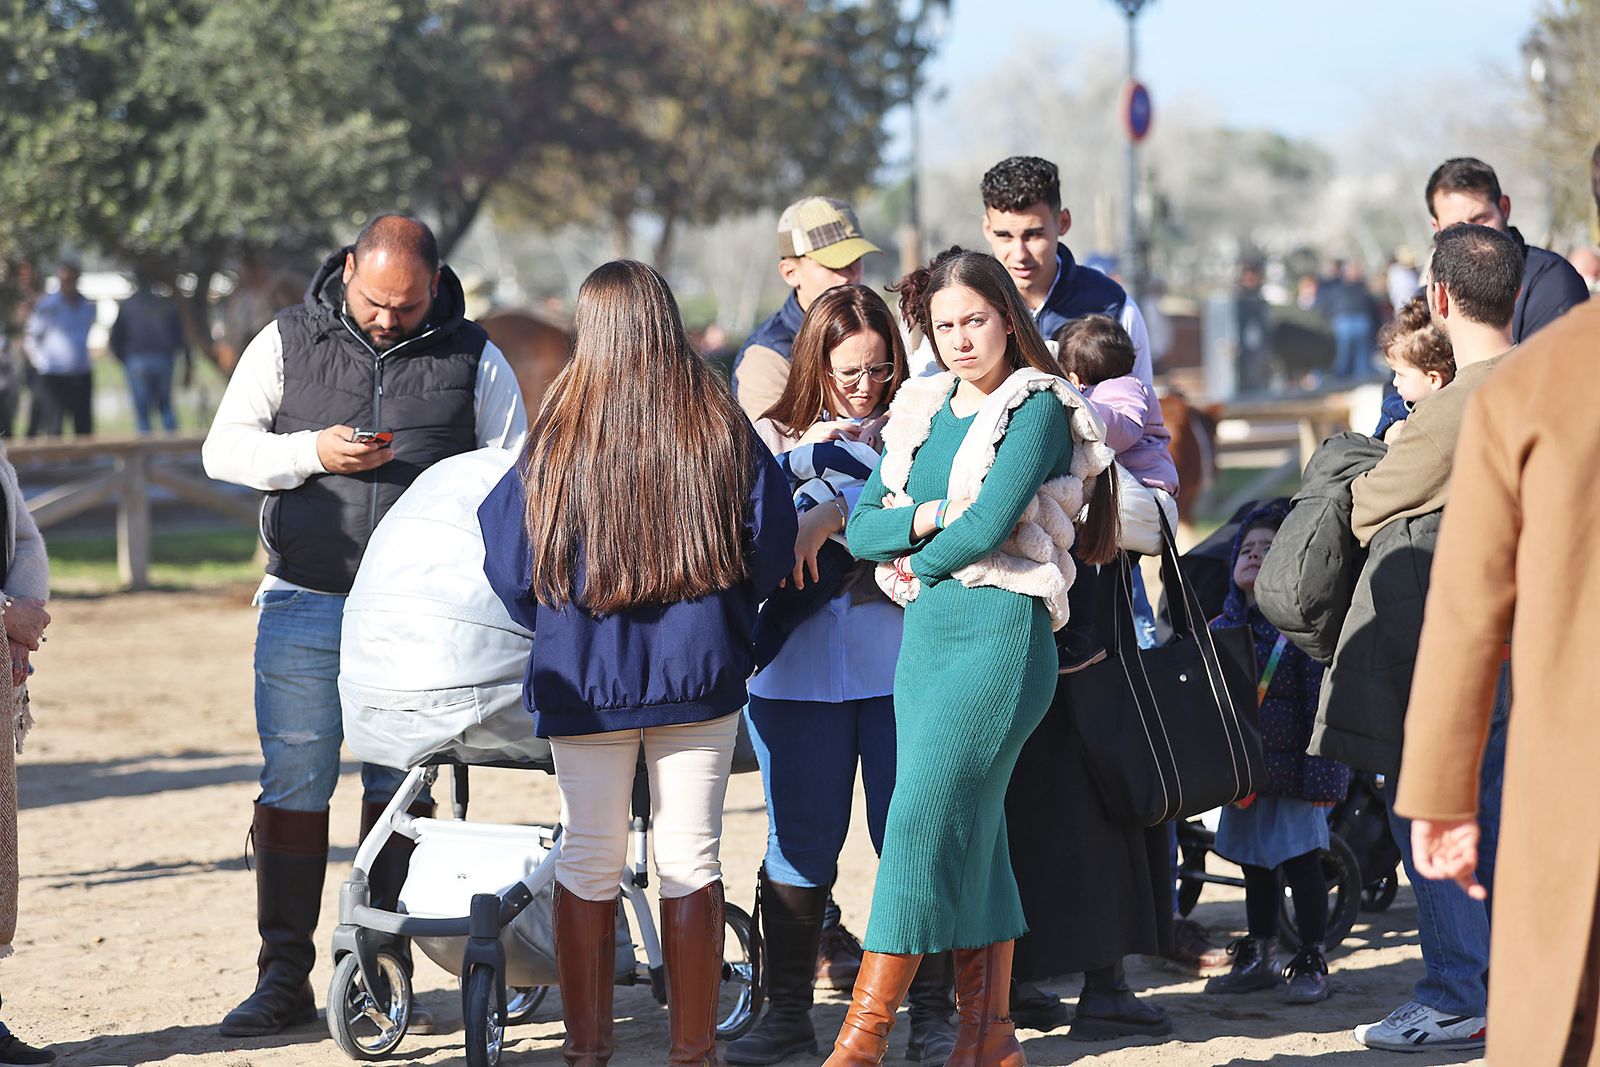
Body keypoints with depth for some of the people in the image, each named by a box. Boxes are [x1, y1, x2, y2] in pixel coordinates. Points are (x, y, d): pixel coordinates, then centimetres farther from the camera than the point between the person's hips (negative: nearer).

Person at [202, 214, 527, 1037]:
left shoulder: (473, 359, 5)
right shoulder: (286, 344, 5)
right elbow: (223, 448, 3)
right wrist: (311, 453, -15)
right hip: (305, 606, 0)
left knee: (400, 786, 3)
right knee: (293, 785, -1)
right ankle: (284, 978, 5)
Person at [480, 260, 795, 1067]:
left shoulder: (557, 441, -7)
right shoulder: (723, 430, -4)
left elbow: (512, 572, -1)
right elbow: (771, 553, 1)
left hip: (585, 674, 0)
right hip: (701, 670, 0)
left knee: (589, 862, 9)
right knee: (689, 860, 5)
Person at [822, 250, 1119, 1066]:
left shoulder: (1038, 406, -3)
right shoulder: (921, 412, 18)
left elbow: (990, 524, -13)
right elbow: (861, 527, 11)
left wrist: (919, 565, 2)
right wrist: (928, 515, -8)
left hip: (1002, 627, -7)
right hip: (925, 633, 7)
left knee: (923, 818, -13)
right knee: (971, 836, 8)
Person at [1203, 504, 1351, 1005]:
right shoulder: (1219, 629, 8)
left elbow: (1322, 700, -12)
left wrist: (1321, 771, -16)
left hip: (1292, 772, -6)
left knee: (1302, 865, 1)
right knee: (1255, 868, 15)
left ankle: (1312, 964, 10)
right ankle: (1259, 958, 26)